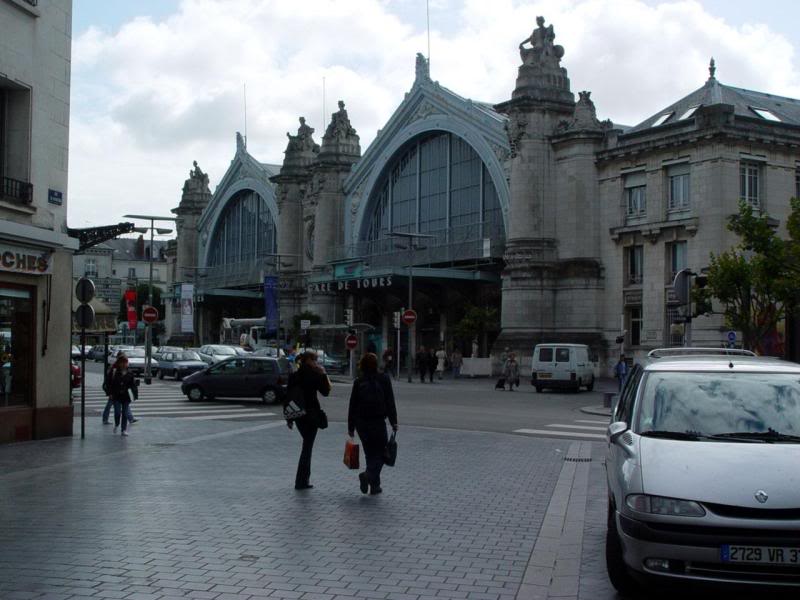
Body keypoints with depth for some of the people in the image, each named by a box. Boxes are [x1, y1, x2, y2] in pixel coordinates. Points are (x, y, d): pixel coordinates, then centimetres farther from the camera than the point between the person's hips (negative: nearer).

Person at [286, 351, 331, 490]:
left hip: (297, 414, 6)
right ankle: (301, 482, -2)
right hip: (311, 414, -6)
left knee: (307, 445, 21)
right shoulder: (313, 374, -11)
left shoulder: (294, 375, 7)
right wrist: (324, 374, 2)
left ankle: (304, 479, 24)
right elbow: (326, 391, -6)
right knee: (307, 447, -1)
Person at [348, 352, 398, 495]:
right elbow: (390, 402, -5)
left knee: (370, 453, 15)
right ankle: (368, 475, -22)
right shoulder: (383, 379, -5)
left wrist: (351, 427, 10)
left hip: (361, 423, 4)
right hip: (378, 422, -3)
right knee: (380, 453, 3)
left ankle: (374, 485, 15)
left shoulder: (358, 382, 2)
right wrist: (394, 422, 1)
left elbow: (353, 405, 3)